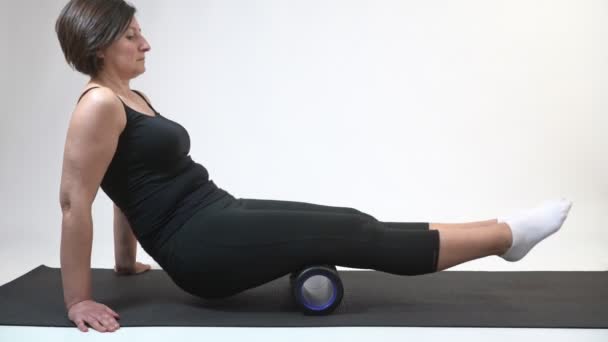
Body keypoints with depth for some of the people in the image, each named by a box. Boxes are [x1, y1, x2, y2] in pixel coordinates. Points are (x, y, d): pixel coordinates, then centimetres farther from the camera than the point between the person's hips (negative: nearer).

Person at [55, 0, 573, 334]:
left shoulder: (130, 98, 17)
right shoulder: (99, 105, -14)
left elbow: (132, 186, 24)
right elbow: (75, 202, -17)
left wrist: (127, 261, 30)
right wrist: (78, 301, -17)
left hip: (218, 219, 10)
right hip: (200, 248, -10)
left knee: (352, 224, 4)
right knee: (351, 238, -9)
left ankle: (501, 233, 11)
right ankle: (508, 234, 1)